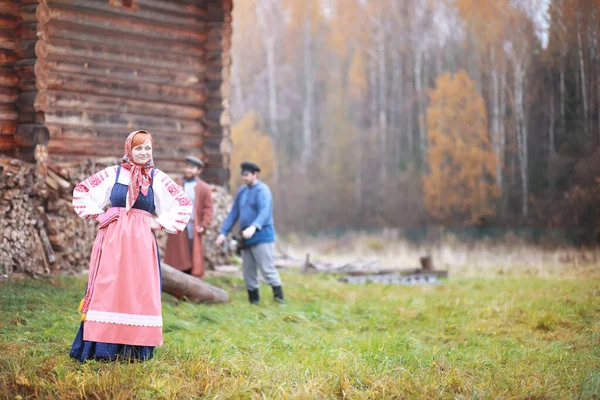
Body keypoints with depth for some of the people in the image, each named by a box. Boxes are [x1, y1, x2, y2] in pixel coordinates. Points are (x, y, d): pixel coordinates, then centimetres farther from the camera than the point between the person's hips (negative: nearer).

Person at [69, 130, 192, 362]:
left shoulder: (157, 178, 5)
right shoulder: (113, 174, 4)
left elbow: (184, 203, 8)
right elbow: (81, 190, 12)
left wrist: (161, 223, 2)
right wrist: (95, 214, 4)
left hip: (141, 242, 1)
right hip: (112, 239, 0)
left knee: (139, 291, 1)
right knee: (107, 289, -2)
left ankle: (136, 348, 7)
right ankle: (103, 346, 4)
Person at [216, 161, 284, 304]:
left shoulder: (262, 190, -11)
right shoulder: (242, 192, 12)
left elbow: (264, 212, -25)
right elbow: (233, 214, 16)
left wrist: (253, 227, -41)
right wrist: (223, 232, 8)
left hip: (261, 236, -8)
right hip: (246, 238, 8)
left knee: (267, 269, -12)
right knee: (248, 271, 8)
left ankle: (279, 297, -9)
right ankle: (253, 300, 14)